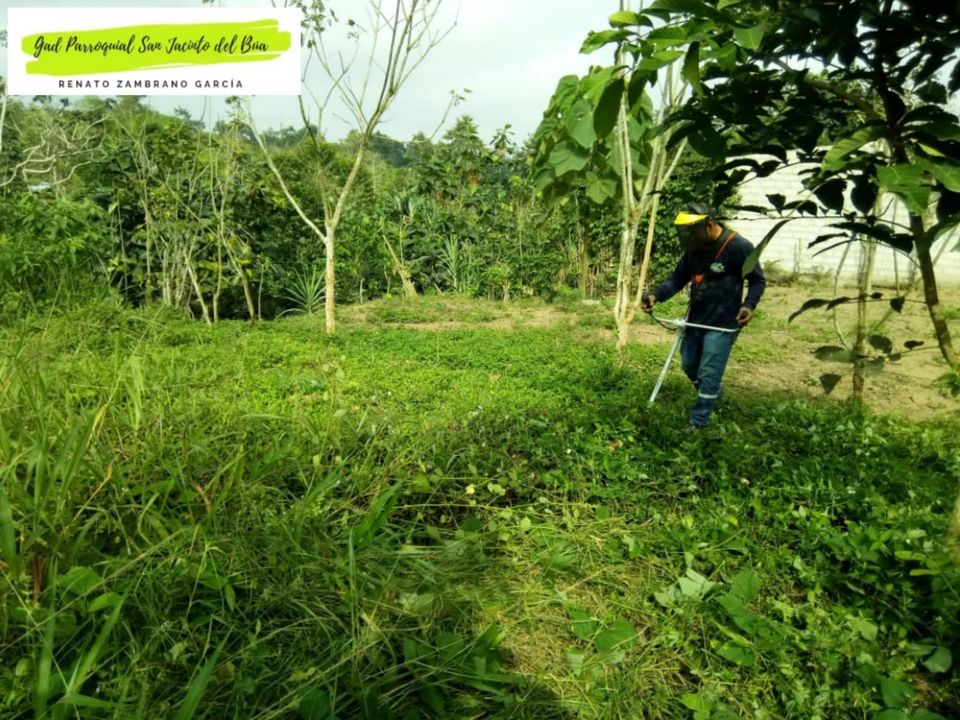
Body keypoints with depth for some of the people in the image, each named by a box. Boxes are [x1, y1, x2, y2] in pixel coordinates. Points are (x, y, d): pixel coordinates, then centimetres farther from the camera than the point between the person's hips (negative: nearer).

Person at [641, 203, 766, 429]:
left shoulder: (739, 247, -16)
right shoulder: (695, 248, 1)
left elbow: (757, 280, -7)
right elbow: (678, 278, 4)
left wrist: (749, 305, -24)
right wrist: (656, 295, -14)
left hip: (722, 324, -7)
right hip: (696, 319, 7)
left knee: (708, 376, -4)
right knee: (689, 365, 19)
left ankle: (697, 424, 7)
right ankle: (711, 397, 44)